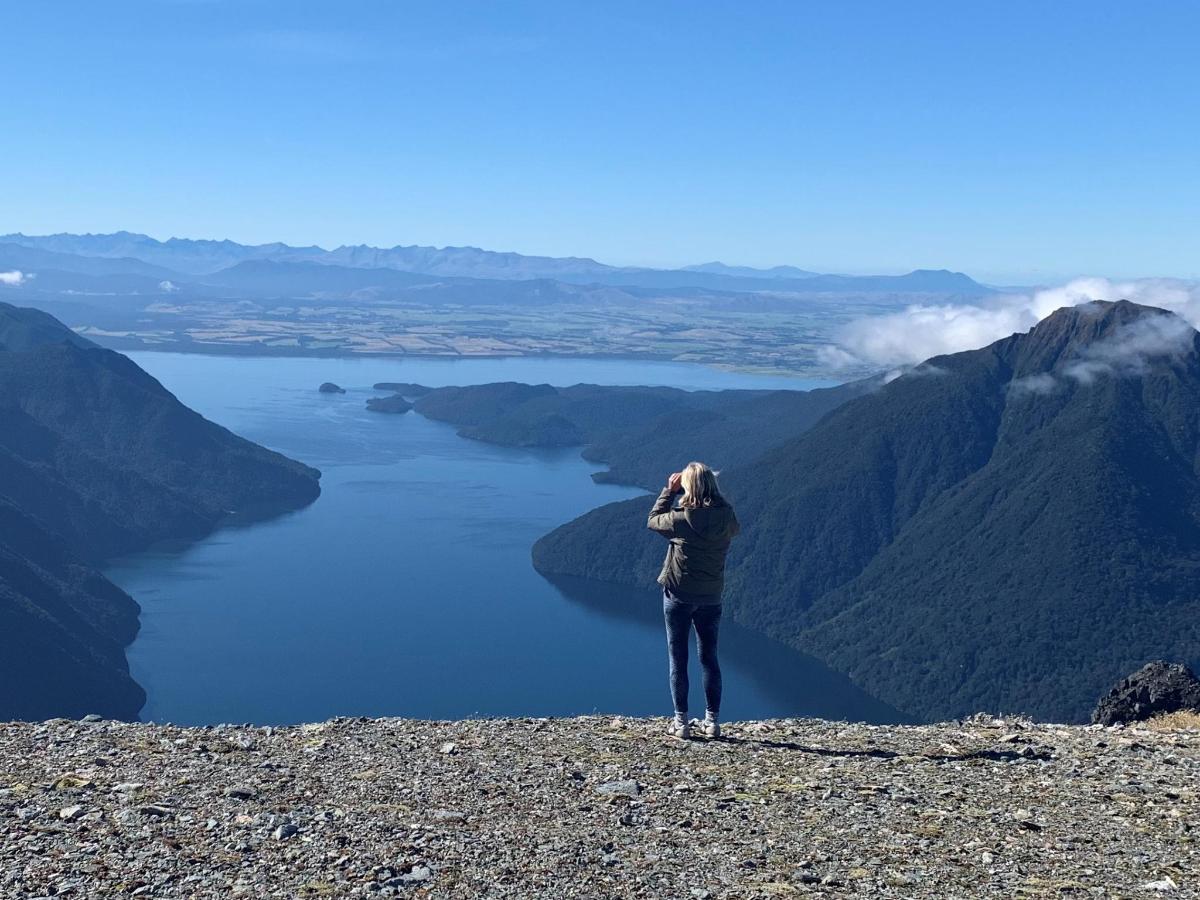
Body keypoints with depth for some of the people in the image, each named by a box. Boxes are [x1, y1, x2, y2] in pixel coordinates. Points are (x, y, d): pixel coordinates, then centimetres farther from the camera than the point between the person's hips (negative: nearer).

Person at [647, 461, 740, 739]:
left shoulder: (682, 519, -19)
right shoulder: (726, 516, -9)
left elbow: (652, 521, 0)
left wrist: (669, 490, 4)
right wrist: (713, 497, 12)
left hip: (679, 594, -3)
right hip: (711, 597, 3)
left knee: (678, 658, 6)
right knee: (709, 657, 14)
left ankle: (681, 722, 7)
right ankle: (713, 721, 17)